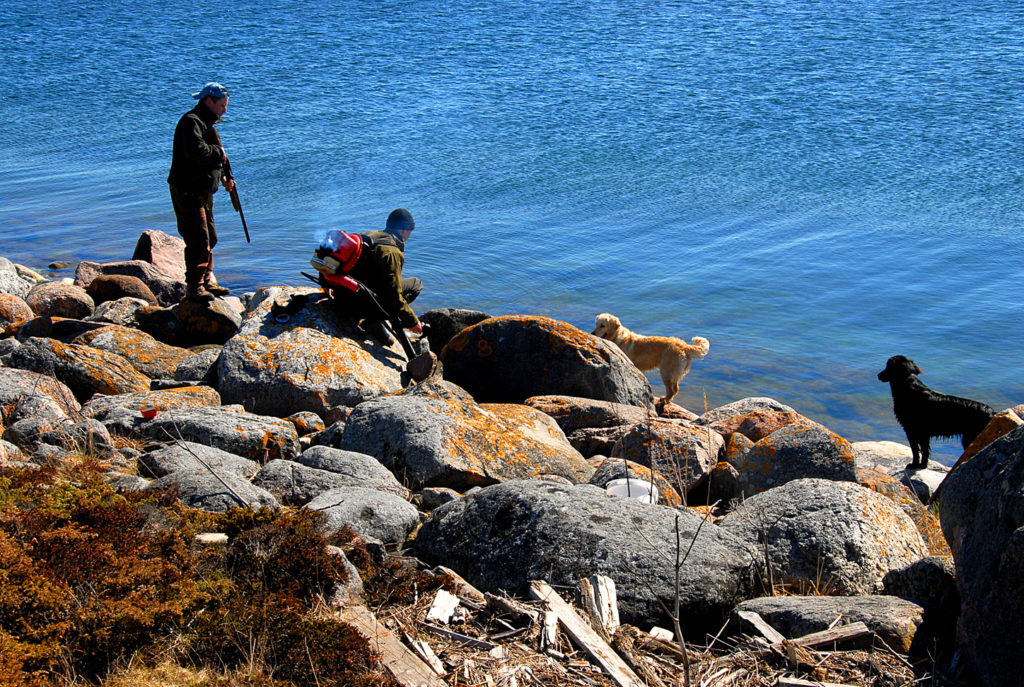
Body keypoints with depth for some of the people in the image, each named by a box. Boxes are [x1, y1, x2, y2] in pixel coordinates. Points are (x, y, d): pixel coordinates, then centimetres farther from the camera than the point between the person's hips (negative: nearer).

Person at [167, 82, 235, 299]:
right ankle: (193, 287, -7)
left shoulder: (207, 123, 19)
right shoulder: (191, 121, -14)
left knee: (209, 239, 16)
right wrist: (219, 152, -14)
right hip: (187, 191, -10)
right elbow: (196, 151, -31)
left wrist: (223, 179, 12)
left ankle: (206, 281, 26)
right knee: (198, 241, -12)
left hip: (203, 191, 10)